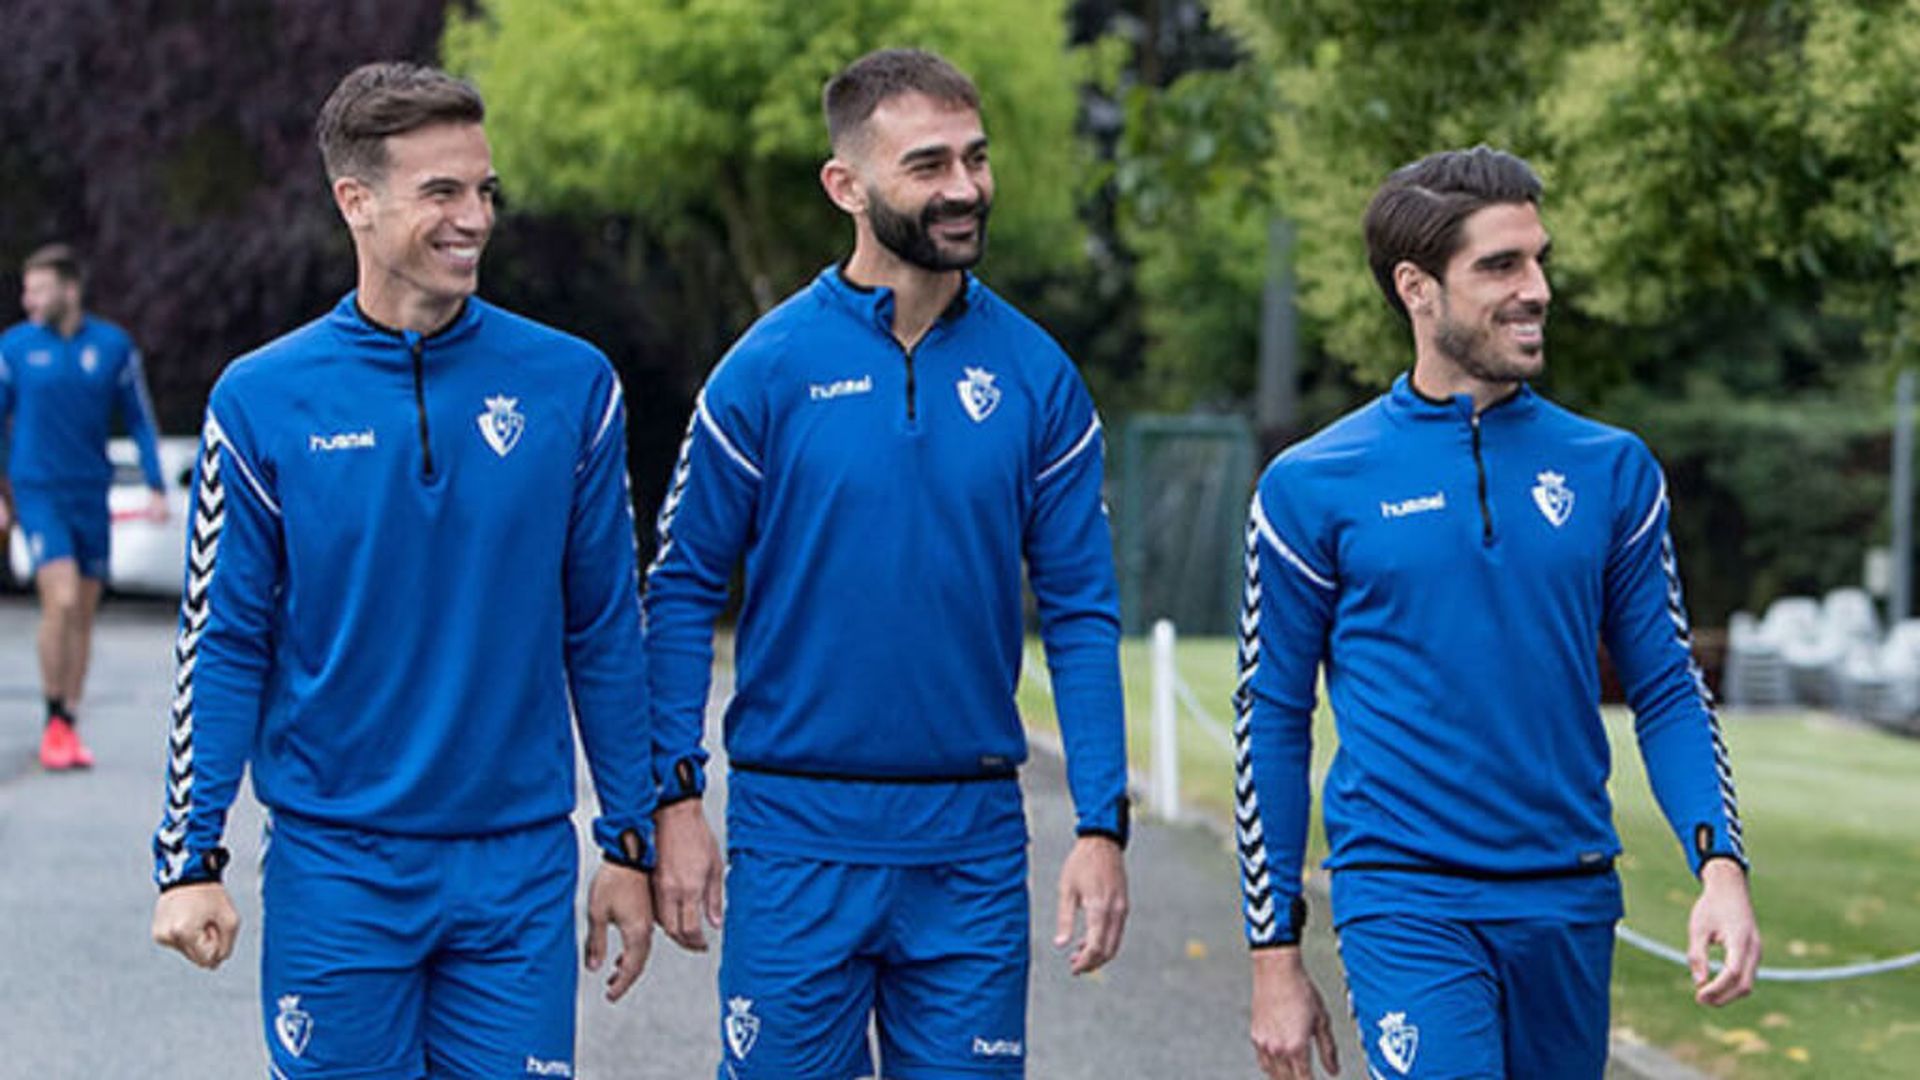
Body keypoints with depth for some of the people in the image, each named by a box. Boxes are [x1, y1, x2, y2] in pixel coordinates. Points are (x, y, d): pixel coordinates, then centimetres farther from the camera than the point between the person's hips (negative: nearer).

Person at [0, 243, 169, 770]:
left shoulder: (113, 346, 2)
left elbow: (140, 420, 9)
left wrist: (157, 488, 2)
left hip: (92, 495, 2)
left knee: (83, 613, 6)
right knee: (61, 600, -16)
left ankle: (70, 728, 15)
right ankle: (55, 721, -4)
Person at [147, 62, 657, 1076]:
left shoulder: (570, 386, 0)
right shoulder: (262, 402, -3)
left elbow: (605, 634, 5)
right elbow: (225, 645, 1)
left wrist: (631, 842, 5)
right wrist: (189, 859, -4)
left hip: (520, 867, 1)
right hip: (333, 868, -1)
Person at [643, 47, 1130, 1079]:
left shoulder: (1036, 375, 2)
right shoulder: (768, 367, -4)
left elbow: (1081, 614, 4)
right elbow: (682, 589, 0)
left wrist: (1101, 825, -3)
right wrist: (675, 799, -6)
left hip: (973, 843, 2)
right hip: (797, 838, -2)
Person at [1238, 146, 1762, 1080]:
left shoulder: (1611, 472, 6)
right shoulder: (1313, 487, -1)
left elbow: (1668, 693, 9)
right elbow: (1271, 721, 3)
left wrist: (1720, 865, -8)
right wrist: (1274, 954, 2)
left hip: (1570, 900, 4)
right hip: (1406, 901, -3)